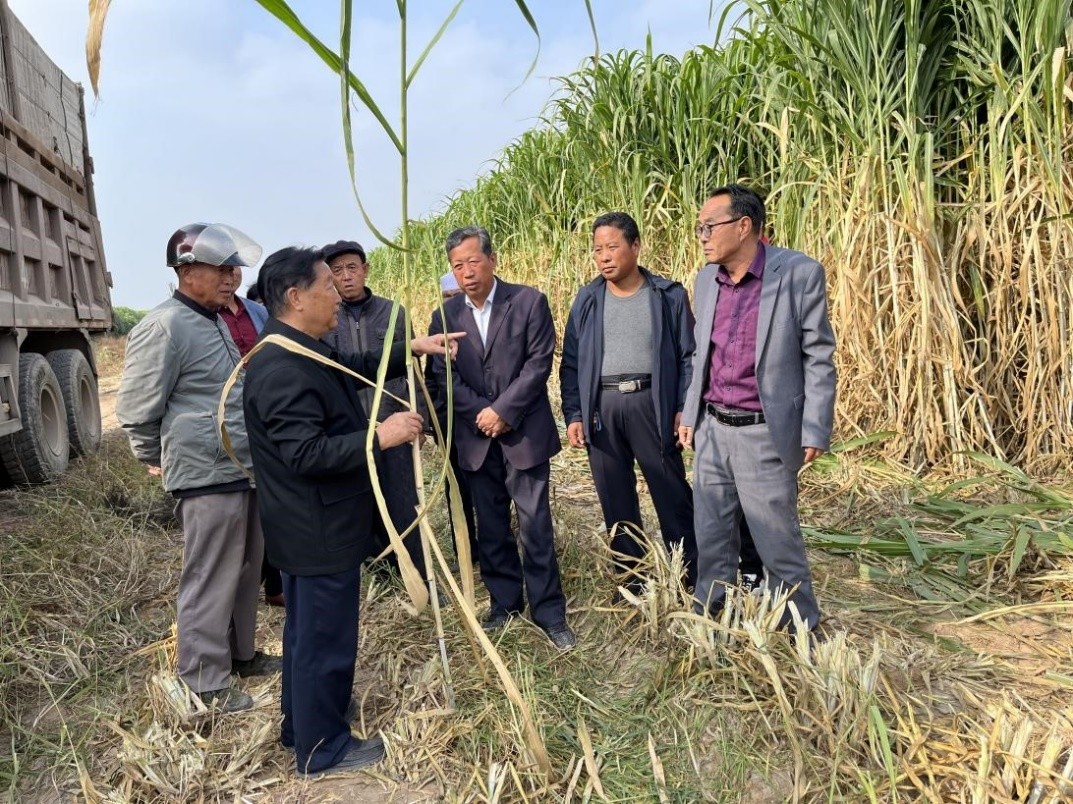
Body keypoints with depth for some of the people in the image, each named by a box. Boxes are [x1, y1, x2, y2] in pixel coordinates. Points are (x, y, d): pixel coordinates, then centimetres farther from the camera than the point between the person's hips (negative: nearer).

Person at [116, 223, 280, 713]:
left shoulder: (215, 322, 14)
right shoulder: (163, 328, -15)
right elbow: (136, 411, -12)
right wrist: (162, 461, 2)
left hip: (243, 470, 9)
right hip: (207, 477, -9)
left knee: (244, 573, 18)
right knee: (210, 583, 2)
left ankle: (239, 654, 35)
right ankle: (205, 683, 18)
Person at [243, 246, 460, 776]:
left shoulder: (305, 351, 8)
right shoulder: (282, 369, -26)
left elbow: (360, 367, 23)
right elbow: (306, 455, -31)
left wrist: (412, 349, 16)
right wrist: (380, 437, -29)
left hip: (313, 526, 11)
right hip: (319, 530, -11)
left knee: (307, 630, 23)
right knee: (324, 637, 5)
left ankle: (301, 725, 41)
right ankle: (321, 749, 23)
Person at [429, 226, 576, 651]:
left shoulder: (529, 301, -3)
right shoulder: (446, 315, 6)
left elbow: (539, 362, -8)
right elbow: (445, 375, 4)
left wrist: (503, 411, -14)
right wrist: (481, 413, -10)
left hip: (524, 432, -3)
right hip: (476, 436, 4)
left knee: (535, 524, -2)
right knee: (490, 527, 11)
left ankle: (549, 612, 11)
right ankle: (504, 601, 27)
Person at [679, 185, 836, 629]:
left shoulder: (800, 273, -10)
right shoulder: (706, 279, 6)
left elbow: (819, 357, -8)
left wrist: (814, 431, -10)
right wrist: (690, 414, 13)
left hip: (764, 434, -5)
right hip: (710, 430, 5)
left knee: (778, 542, 7)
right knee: (711, 539, 15)